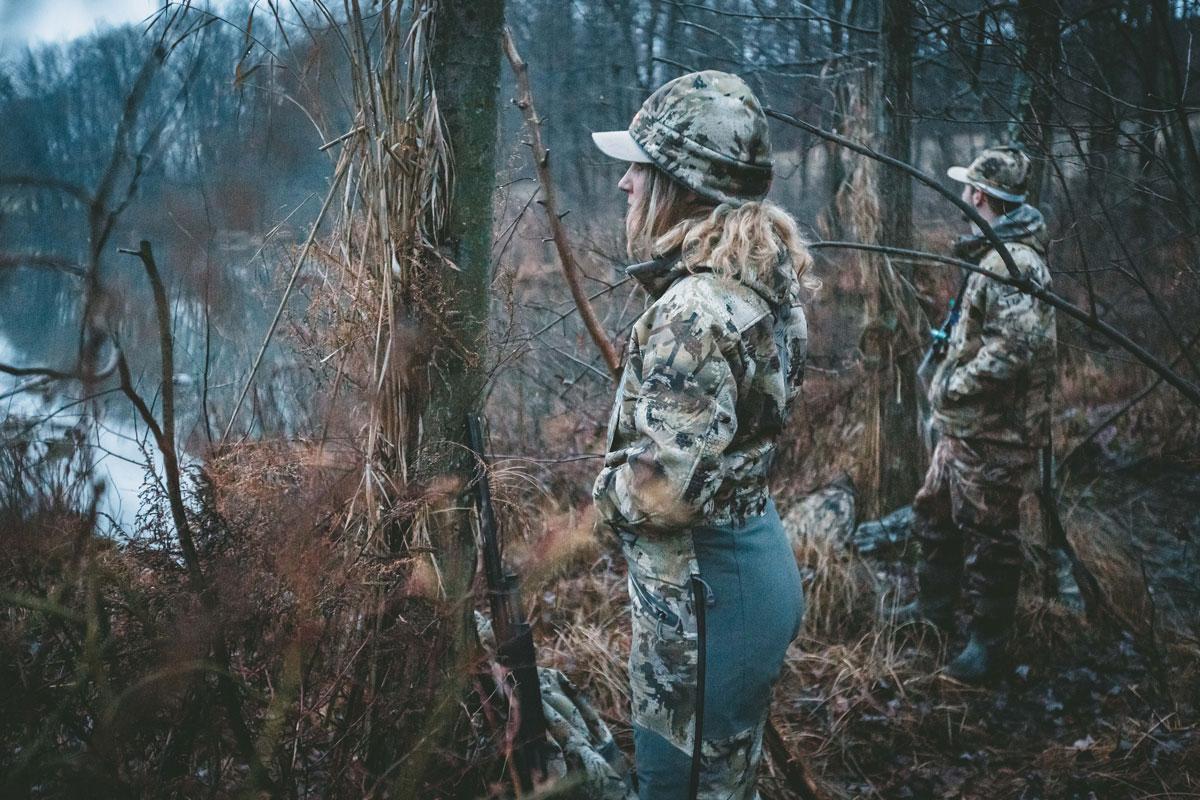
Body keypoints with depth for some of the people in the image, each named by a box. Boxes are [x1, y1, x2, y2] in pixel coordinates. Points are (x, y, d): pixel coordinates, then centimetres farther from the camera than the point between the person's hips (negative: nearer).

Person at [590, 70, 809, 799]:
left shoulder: (694, 312, -25)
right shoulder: (757, 283, 4)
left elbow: (661, 491, -28)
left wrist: (607, 487, -8)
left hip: (703, 589, -9)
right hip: (759, 556, 9)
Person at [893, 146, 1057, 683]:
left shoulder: (1013, 262, -23)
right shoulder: (995, 254, 12)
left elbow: (1017, 347, -33)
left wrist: (956, 385, -22)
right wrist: (950, 380, 11)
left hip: (994, 432, -11)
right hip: (965, 425, 11)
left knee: (990, 536, 3)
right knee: (934, 514, 22)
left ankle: (988, 642, 18)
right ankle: (936, 606, 40)